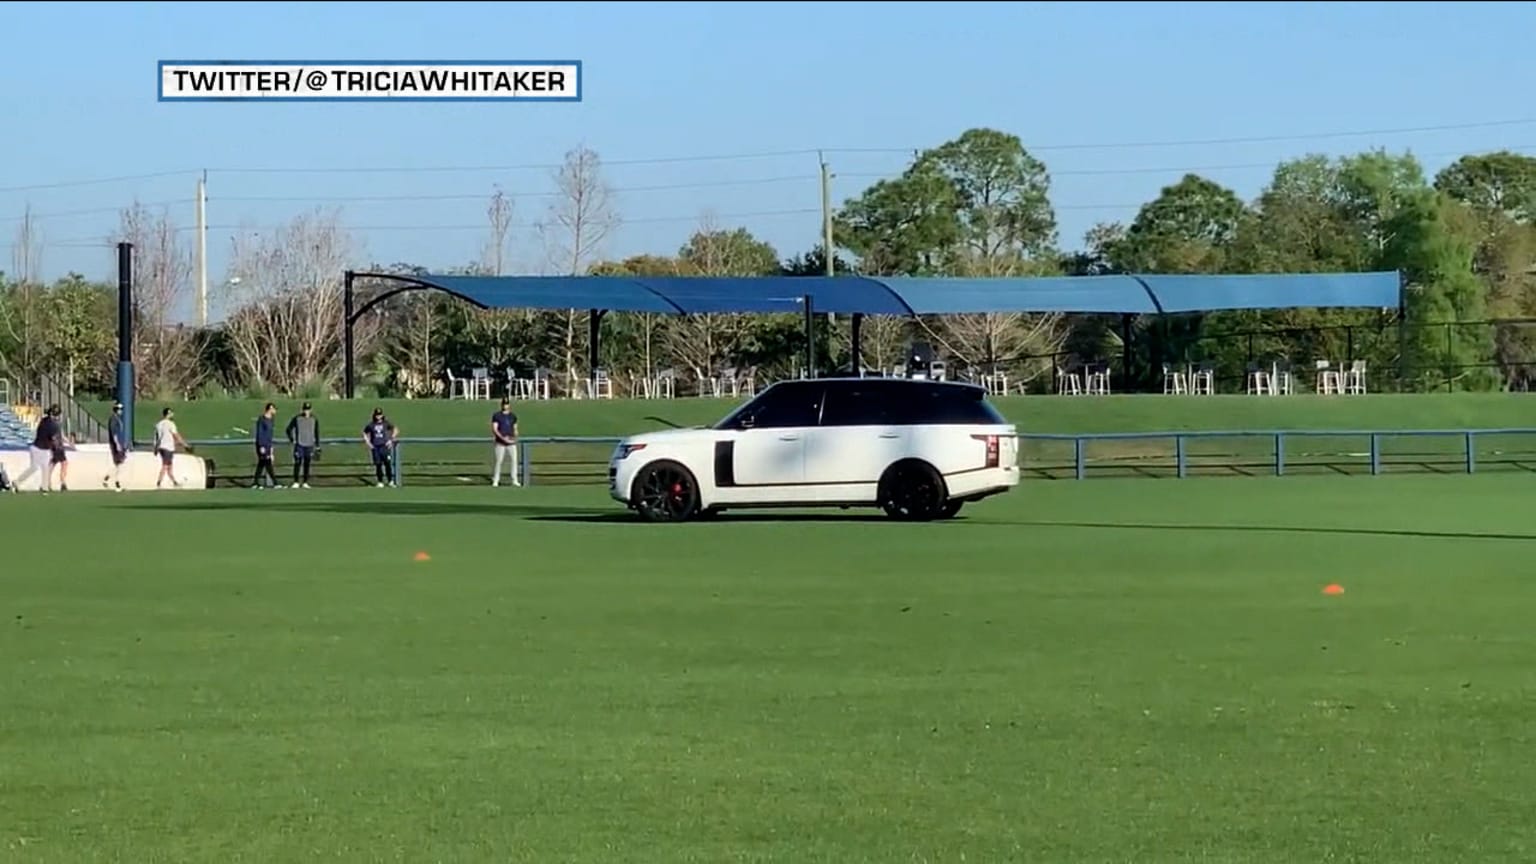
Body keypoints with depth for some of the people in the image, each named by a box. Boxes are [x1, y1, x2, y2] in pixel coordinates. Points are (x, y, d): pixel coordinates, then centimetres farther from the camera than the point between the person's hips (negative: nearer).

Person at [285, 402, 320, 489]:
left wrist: (317, 446, 10)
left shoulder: (314, 419, 4)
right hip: (299, 445, -2)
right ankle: (296, 482, -3)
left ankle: (305, 482, 11)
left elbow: (317, 433, 12)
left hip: (309, 445, 2)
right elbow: (289, 429, 5)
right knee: (297, 463, -7)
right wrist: (291, 439, -5)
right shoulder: (297, 418, -3)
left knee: (307, 464, 5)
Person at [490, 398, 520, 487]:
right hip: (500, 443, -3)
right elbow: (494, 429, -6)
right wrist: (503, 438, -18)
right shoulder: (496, 416, 1)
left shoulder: (513, 416, 13)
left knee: (514, 460, -4)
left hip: (511, 442, 3)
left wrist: (515, 437, -1)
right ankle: (495, 480, 3)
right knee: (498, 461, -5)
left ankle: (515, 480, 0)